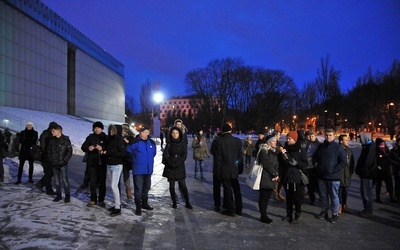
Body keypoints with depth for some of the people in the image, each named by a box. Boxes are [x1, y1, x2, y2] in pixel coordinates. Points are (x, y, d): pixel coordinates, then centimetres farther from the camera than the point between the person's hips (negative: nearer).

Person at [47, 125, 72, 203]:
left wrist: (64, 160, -12)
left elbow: (69, 151, -8)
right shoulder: (51, 140, 7)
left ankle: (67, 196, 8)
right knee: (57, 180, 12)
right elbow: (48, 150, 16)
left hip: (63, 164, -5)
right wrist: (50, 159, 7)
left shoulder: (65, 140, -8)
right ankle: (58, 195, 23)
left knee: (64, 180, -3)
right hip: (54, 164, 5)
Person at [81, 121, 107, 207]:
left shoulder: (105, 137, 0)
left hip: (102, 163, -1)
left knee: (102, 182, 4)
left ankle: (101, 200, 15)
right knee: (93, 182, 5)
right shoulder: (90, 137, 7)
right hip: (92, 163, 2)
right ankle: (93, 199, 17)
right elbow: (83, 147, 4)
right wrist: (88, 148, -17)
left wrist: (102, 148, -25)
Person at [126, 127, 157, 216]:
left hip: (148, 169, 6)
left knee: (146, 187, 17)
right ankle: (138, 207, 7)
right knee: (138, 188, -3)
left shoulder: (151, 142, 5)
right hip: (138, 169, -5)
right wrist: (135, 159, 2)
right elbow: (128, 151, -6)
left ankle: (144, 203, 34)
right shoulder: (135, 142, -12)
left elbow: (154, 152, 20)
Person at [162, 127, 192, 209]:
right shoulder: (169, 144, 5)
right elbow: (165, 155, -2)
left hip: (180, 167, -1)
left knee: (183, 185, -3)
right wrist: (170, 163, -14)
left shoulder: (183, 144, 2)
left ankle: (187, 203, 4)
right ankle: (174, 202, 15)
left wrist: (176, 164, -14)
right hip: (170, 168, 1)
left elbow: (184, 156, -6)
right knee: (172, 186, 5)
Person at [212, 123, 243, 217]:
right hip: (235, 170, 4)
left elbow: (218, 158, -11)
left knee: (228, 190, 7)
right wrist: (240, 168, 14)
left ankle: (231, 210, 14)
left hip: (225, 170, -3)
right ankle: (238, 209, 24)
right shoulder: (238, 141, -3)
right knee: (236, 189, 15)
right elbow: (240, 156, 2)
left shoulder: (219, 141, -13)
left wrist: (218, 171, -4)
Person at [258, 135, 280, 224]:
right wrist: (275, 174, -11)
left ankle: (264, 215, 18)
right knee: (263, 197, 0)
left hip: (272, 178, 8)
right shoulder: (263, 151, -10)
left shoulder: (274, 151, 16)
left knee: (267, 196, 10)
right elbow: (267, 164, -17)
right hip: (265, 178, -8)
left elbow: (276, 164, 11)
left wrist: (276, 174, -5)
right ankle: (263, 216, 8)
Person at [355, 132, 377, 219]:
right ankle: (366, 209, 27)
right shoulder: (366, 146, 12)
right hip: (364, 174, 10)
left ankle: (369, 211, 9)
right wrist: (359, 170, 9)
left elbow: (367, 162, -23)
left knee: (367, 193, -1)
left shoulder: (370, 147, -18)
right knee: (363, 192, 16)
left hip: (367, 174, -10)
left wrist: (361, 170, -15)